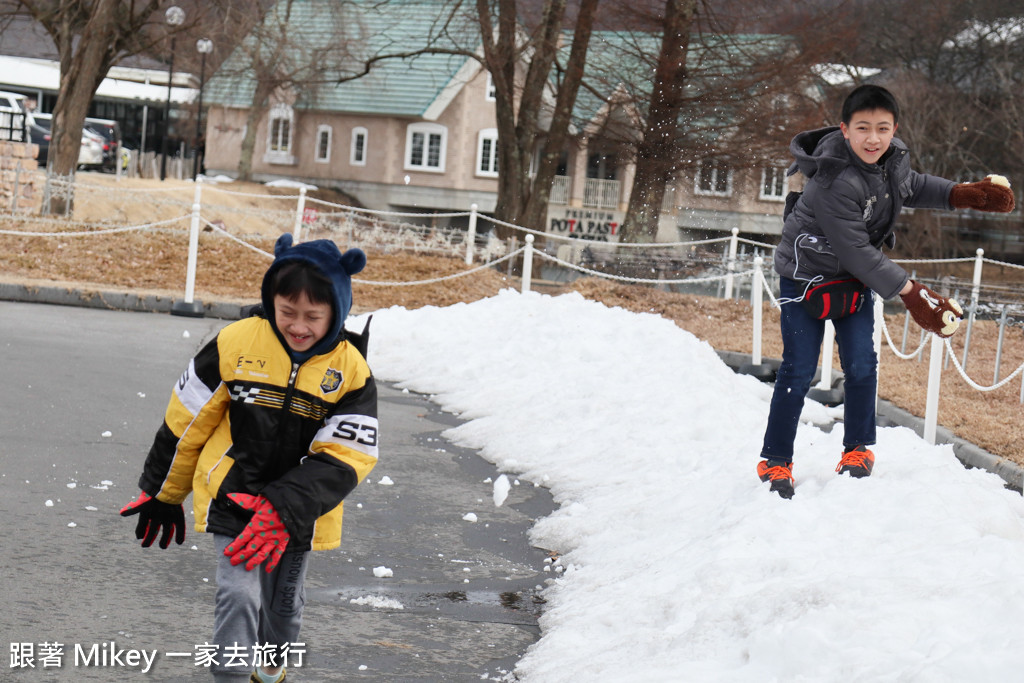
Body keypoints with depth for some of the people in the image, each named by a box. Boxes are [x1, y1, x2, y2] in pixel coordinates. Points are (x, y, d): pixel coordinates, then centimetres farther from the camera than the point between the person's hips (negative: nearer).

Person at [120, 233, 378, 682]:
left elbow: (343, 459, -15)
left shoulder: (351, 371, -12)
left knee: (283, 606, 18)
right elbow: (187, 419, -1)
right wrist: (163, 492, 7)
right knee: (239, 597, -16)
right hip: (232, 499, -2)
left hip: (300, 514, 2)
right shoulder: (236, 344, -12)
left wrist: (284, 511, -25)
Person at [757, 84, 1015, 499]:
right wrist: (910, 293, -27)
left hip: (856, 278, 6)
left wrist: (965, 194, 1)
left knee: (861, 365, 0)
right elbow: (855, 250, -29)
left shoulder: (894, 158, -9)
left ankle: (858, 449, 17)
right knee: (798, 371, -4)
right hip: (807, 275, -6)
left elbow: (913, 187, 16)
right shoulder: (833, 182, -32)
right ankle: (776, 461, 7)